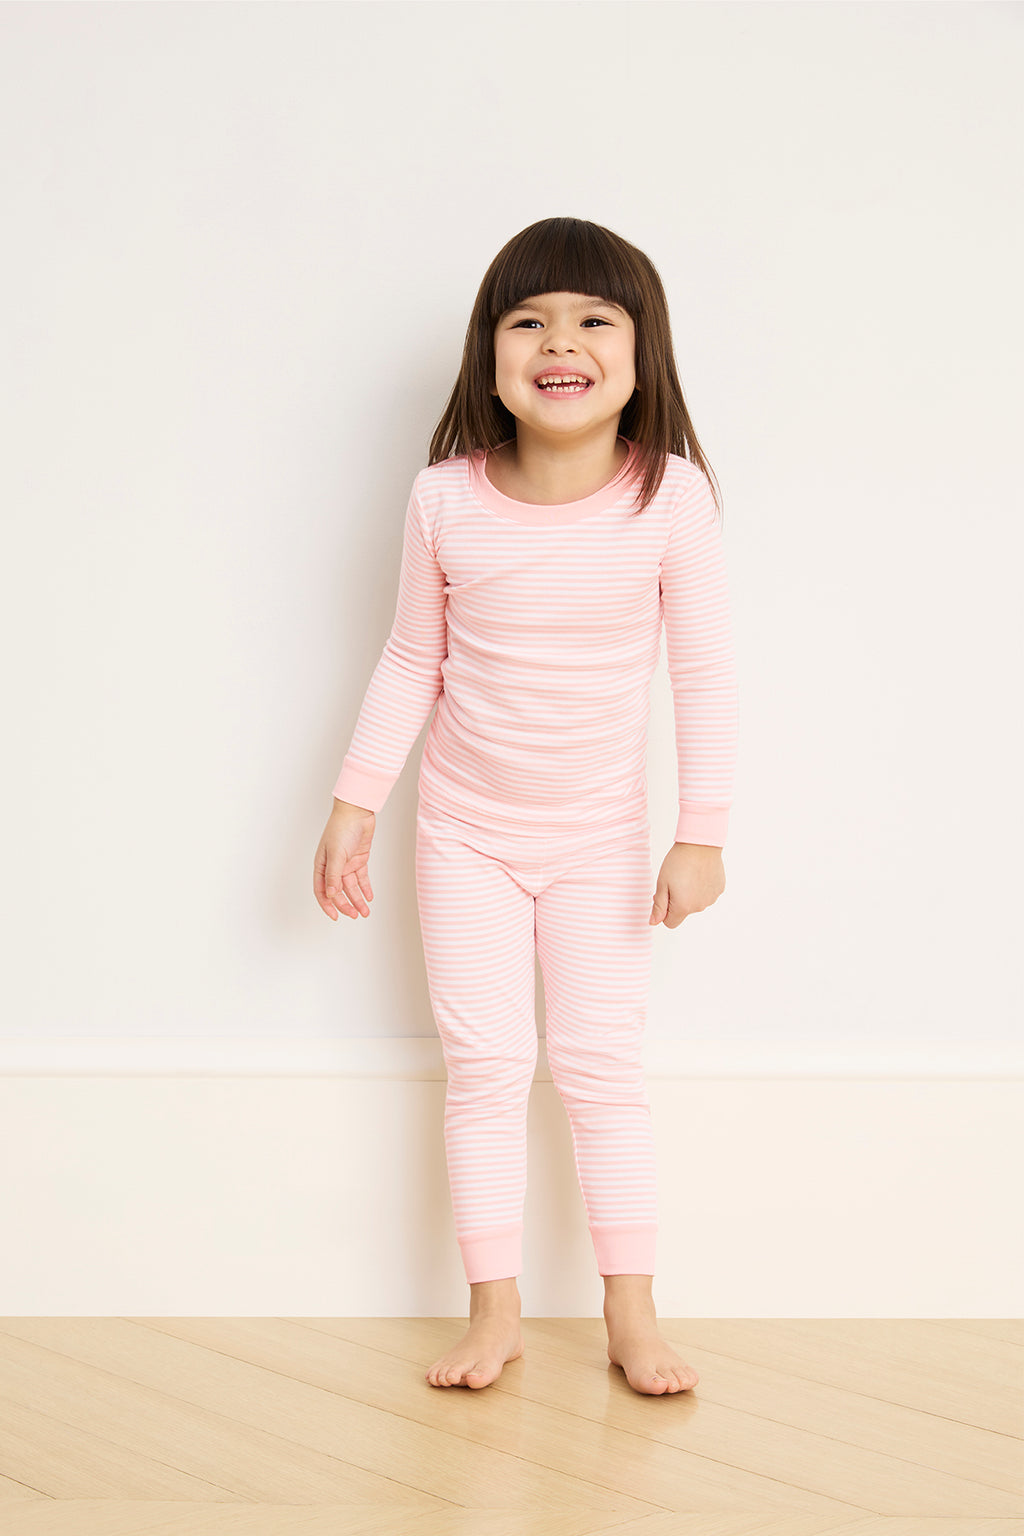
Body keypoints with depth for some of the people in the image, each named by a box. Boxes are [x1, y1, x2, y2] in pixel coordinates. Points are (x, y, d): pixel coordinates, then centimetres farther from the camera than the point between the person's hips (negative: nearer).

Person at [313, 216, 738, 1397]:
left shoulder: (668, 497, -16)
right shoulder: (445, 500, -13)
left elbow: (704, 673, -10)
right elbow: (411, 661, -1)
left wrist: (702, 833, -11)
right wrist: (354, 803, 0)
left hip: (602, 837, -1)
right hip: (465, 829, 1)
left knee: (601, 1065, 4)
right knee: (483, 1063, 5)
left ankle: (631, 1314, 17)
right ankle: (495, 1309, 18)